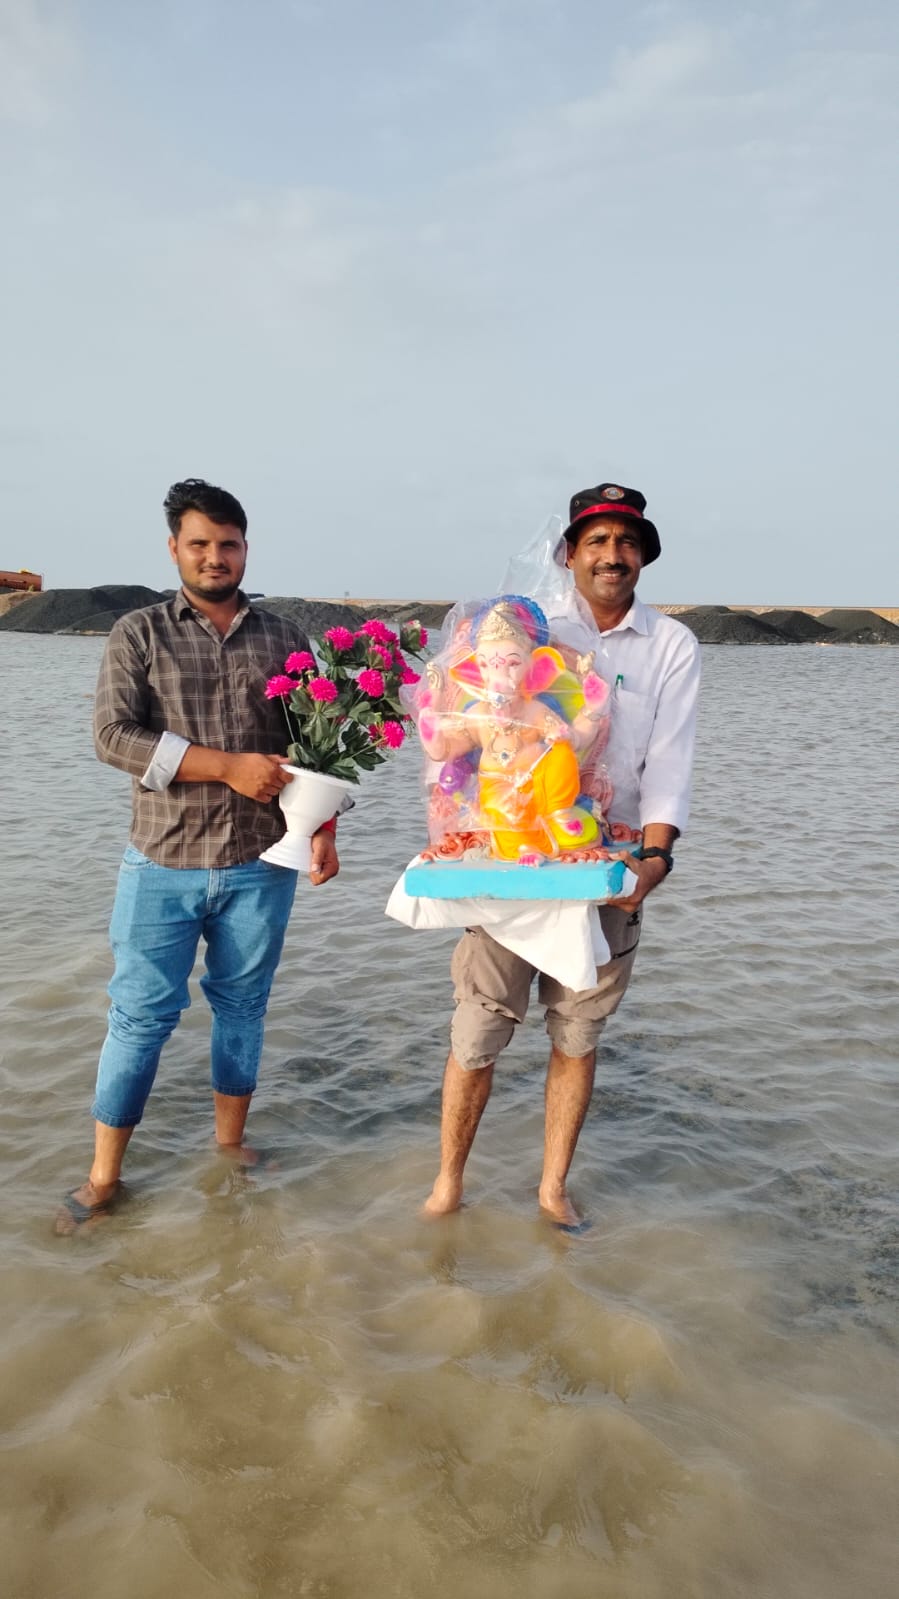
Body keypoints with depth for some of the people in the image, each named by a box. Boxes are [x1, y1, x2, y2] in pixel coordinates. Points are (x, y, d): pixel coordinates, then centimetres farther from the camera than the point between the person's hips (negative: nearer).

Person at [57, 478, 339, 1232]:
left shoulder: (283, 637, 8)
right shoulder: (139, 633, 1)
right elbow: (114, 734, -11)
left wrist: (324, 829, -2)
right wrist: (228, 766, -17)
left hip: (262, 865, 2)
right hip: (164, 865, -2)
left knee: (243, 1005, 13)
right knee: (141, 1015, 2)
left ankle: (230, 1142, 31)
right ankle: (104, 1177, 15)